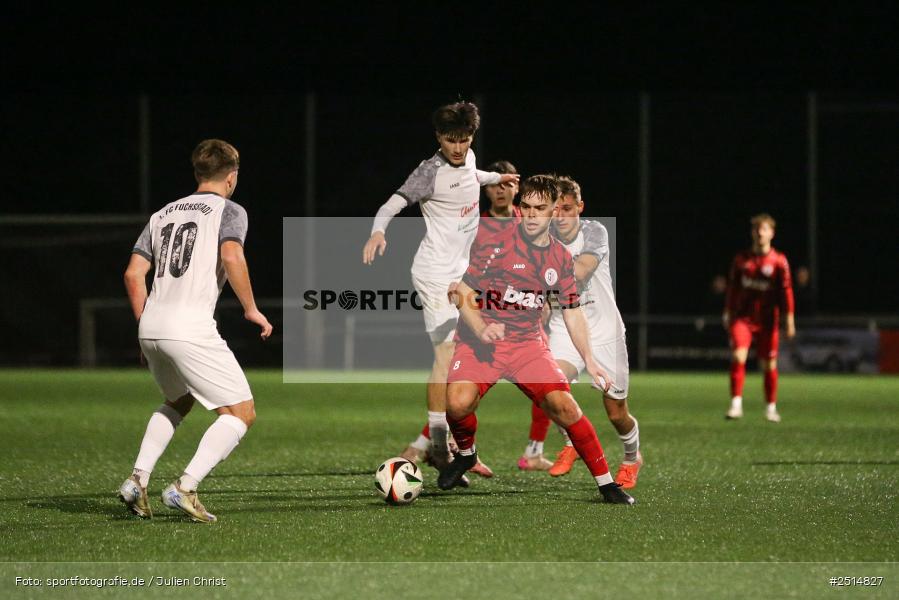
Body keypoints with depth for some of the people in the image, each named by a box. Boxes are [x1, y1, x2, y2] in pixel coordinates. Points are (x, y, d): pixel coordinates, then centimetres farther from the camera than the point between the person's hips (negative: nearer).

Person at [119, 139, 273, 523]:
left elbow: (133, 274, 14)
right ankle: (185, 488, -15)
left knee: (178, 402, 31)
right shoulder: (229, 211, 4)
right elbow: (231, 256, -16)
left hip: (151, 324, 7)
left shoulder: (163, 214, 21)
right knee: (241, 412, -1)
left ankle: (137, 480, 15)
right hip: (191, 329, -7)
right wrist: (251, 309, -6)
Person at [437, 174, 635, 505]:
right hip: (481, 341, -3)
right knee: (458, 404, -27)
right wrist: (480, 329, -23)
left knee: (563, 405, -16)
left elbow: (572, 312, 15)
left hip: (528, 344, 3)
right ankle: (466, 453, 8)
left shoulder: (561, 259, 7)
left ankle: (605, 482, -3)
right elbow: (461, 291, -7)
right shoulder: (497, 243, -9)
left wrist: (589, 361, 8)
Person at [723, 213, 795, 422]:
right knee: (738, 356, -19)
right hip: (743, 317, 1)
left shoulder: (779, 261, -2)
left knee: (769, 365, 4)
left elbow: (786, 291, -4)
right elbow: (732, 287, 12)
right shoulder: (741, 259, 5)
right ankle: (736, 404, -16)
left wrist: (789, 320, -10)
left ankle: (771, 407, 20)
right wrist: (728, 313, 12)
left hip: (767, 321, -1)